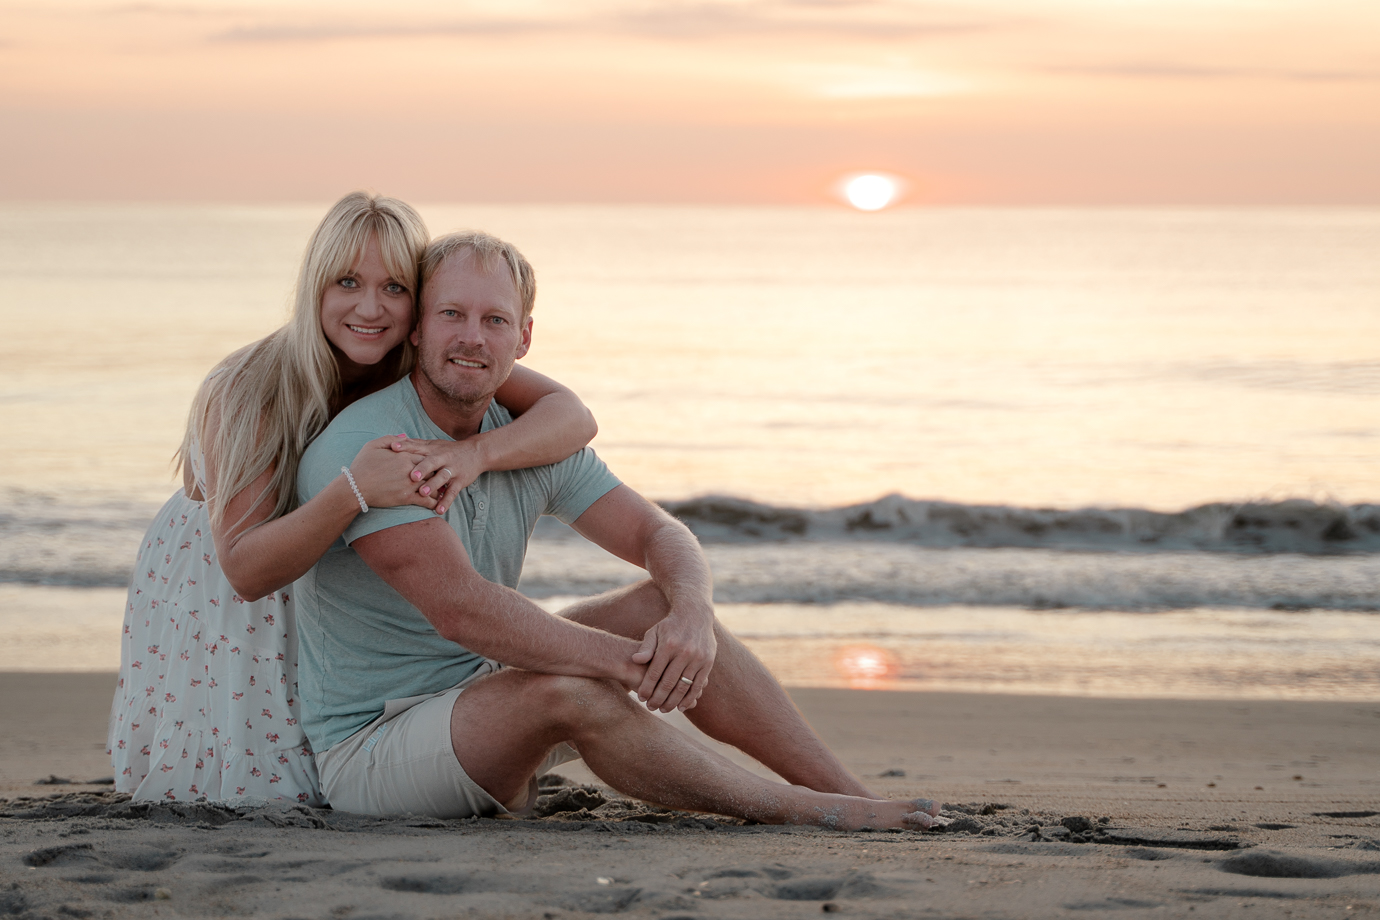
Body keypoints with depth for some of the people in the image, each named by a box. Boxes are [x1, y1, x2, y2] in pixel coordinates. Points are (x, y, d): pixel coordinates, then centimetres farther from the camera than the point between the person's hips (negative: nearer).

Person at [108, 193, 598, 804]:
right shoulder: (247, 392, -34)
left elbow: (573, 416, -31)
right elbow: (246, 570, -40)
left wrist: (472, 454, -52)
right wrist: (354, 491, -56)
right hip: (213, 590, -4)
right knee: (261, 789, -7)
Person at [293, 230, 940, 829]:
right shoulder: (360, 448, -22)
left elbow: (661, 536, 0)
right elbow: (461, 608, -30)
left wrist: (692, 614, -24)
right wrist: (633, 663, -33)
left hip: (483, 692, 8)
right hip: (370, 746, -8)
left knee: (664, 607, -7)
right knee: (567, 692, -33)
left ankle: (860, 799, -6)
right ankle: (795, 809, -18)